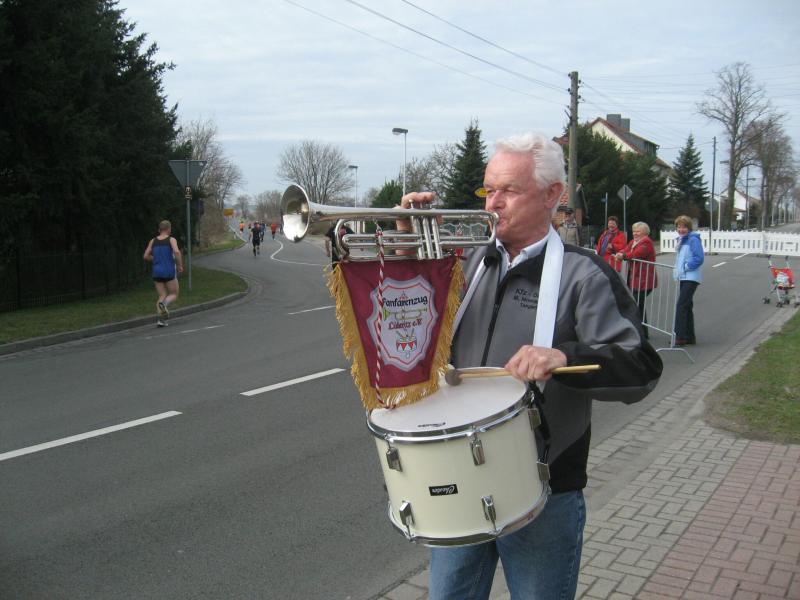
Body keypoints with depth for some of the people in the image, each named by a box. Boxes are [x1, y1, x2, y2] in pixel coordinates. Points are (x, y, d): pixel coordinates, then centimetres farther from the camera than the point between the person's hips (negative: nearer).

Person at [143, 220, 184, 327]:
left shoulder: (153, 241, 8)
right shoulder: (171, 240, -3)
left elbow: (146, 256, 5)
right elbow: (177, 252, -21)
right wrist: (180, 265, -9)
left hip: (157, 272, 4)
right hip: (169, 271, -4)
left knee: (162, 296, 11)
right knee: (174, 294, 10)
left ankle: (161, 318, -7)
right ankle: (164, 304, -23)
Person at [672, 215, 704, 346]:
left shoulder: (693, 240, -12)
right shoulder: (681, 239, 16)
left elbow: (699, 258, -19)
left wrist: (685, 267, -14)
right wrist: (677, 269, 11)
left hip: (691, 278, -10)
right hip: (683, 277, 10)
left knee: (681, 305, -14)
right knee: (687, 307, 13)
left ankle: (680, 336, -13)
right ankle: (690, 337, 21)